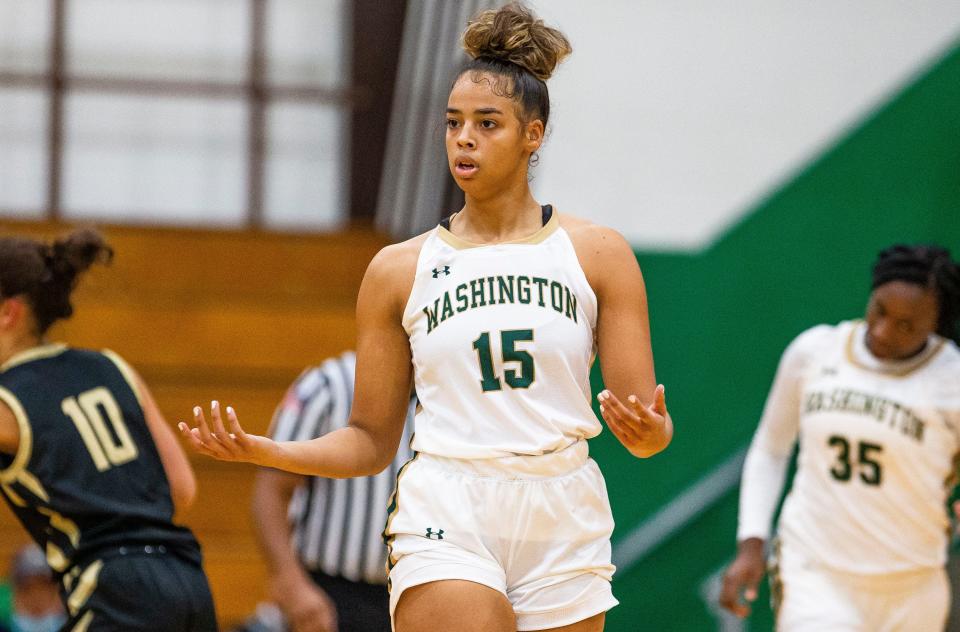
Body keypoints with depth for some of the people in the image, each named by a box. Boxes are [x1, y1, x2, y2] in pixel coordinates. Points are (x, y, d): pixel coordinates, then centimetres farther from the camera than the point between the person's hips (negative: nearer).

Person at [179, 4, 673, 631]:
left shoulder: (596, 253, 6)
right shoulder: (400, 270, 8)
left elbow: (647, 429, 3)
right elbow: (371, 441, 11)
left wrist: (649, 431, -22)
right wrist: (260, 449, -6)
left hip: (564, 529, 1)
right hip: (446, 524, -1)